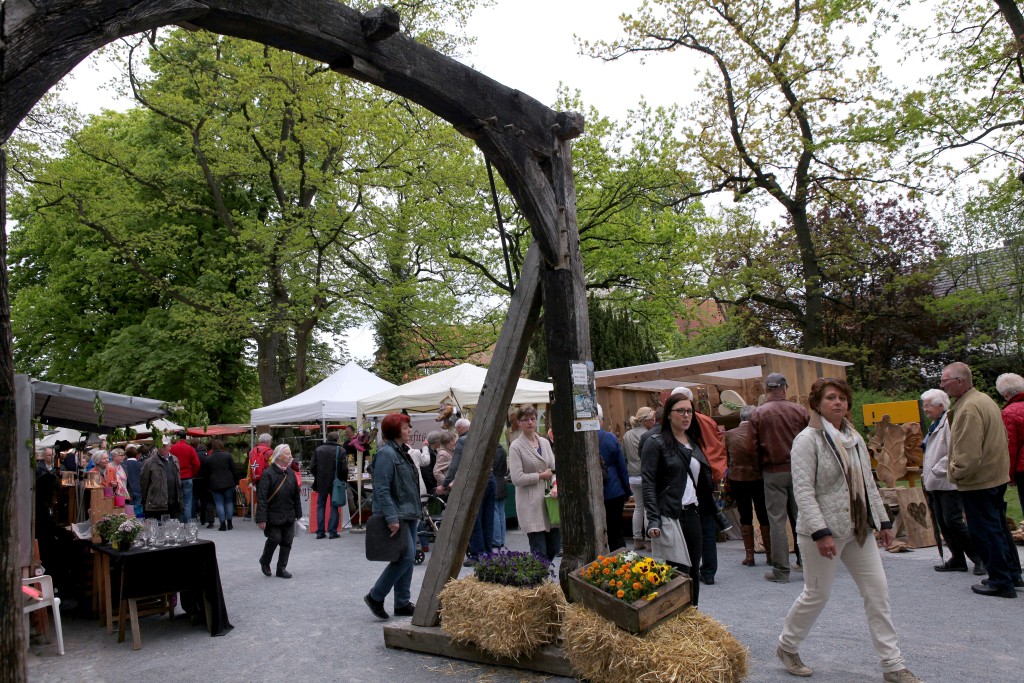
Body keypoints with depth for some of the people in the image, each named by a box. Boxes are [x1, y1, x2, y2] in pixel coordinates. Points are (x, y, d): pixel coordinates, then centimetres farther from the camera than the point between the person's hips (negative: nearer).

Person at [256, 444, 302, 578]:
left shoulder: (291, 473, 6)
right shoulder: (268, 474, -14)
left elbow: (296, 495, 12)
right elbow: (262, 498, -16)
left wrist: (298, 513, 11)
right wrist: (261, 519, -19)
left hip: (288, 516, 6)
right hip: (273, 515, -6)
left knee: (287, 541, 5)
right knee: (275, 538, -5)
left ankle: (282, 568, 18)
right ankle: (264, 561, 23)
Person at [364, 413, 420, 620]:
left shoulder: (402, 452, 15)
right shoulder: (386, 453, -15)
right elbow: (382, 490, -21)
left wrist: (415, 512, 21)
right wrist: (392, 518, -25)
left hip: (408, 514, 10)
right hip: (396, 515, -10)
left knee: (408, 557, 11)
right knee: (406, 555, -12)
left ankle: (403, 603, 19)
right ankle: (375, 596, 1)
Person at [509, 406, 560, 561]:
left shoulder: (545, 442, 12)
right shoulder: (516, 447, -6)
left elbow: (554, 469, 11)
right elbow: (516, 478, -13)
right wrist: (541, 476, -7)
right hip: (531, 504, -6)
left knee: (555, 546, 9)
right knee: (539, 551, -6)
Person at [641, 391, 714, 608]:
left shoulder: (694, 442, 16)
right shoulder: (656, 443, -6)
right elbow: (648, 484, -11)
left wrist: (708, 507, 14)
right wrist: (653, 520, -18)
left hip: (693, 514, 7)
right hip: (670, 516, -7)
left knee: (694, 571, 12)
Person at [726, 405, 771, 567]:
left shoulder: (729, 435, -5)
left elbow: (726, 455, 3)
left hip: (737, 479, 1)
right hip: (758, 478, -1)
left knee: (745, 516, 7)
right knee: (763, 515, 10)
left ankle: (749, 555, 9)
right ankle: (769, 553, 17)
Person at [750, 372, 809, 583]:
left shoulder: (758, 414, -7)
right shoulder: (800, 410, -2)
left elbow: (754, 446, -7)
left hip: (773, 472, -2)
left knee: (777, 520, 2)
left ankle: (781, 571, 5)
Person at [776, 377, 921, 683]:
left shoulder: (854, 438, 11)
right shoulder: (807, 439, -13)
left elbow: (868, 484, 17)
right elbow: (803, 490, -18)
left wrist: (883, 521, 13)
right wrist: (820, 532, -23)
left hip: (858, 529, 7)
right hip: (824, 531, -7)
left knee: (878, 591, 6)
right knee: (816, 594, 4)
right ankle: (787, 647, 25)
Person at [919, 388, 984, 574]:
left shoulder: (951, 422, -14)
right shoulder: (935, 424, 17)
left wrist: (934, 472, -18)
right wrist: (926, 473, 15)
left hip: (948, 482, -10)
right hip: (935, 484, 10)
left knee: (953, 521, -9)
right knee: (943, 524, 10)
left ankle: (979, 557, 6)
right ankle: (957, 560, 18)